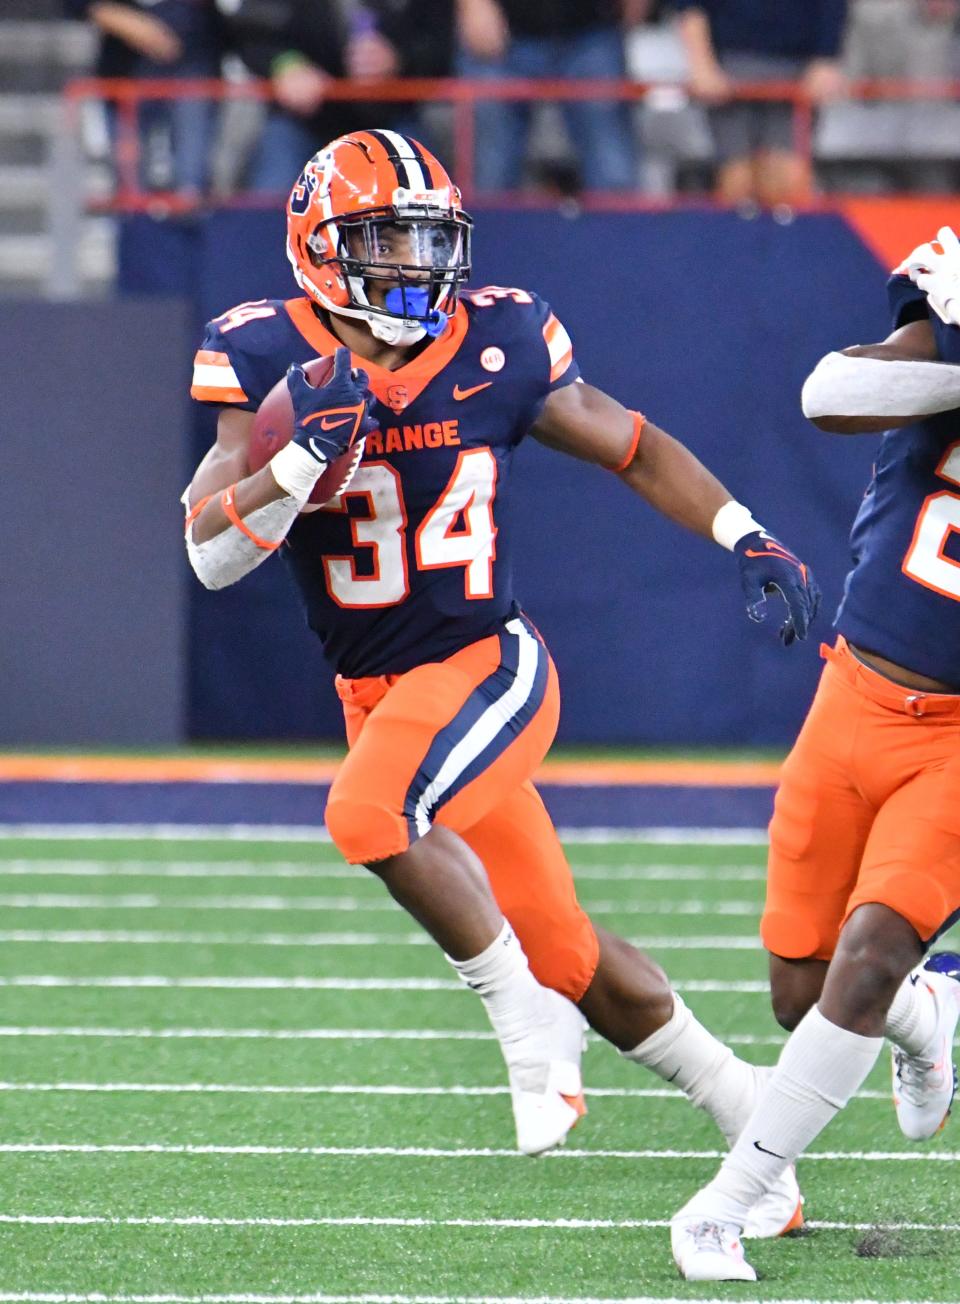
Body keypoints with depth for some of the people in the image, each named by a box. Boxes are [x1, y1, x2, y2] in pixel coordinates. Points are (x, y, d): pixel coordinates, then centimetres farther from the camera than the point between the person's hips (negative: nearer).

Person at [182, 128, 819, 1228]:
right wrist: (303, 458, -28)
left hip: (491, 667, -3)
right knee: (568, 953, 8)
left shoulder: (495, 347, -6)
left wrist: (749, 540, -1)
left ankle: (525, 1014, -13)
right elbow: (209, 555, -12)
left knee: (370, 812, -33)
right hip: (378, 697, 3)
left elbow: (633, 449, 9)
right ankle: (745, 1112, 25)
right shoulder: (269, 360, -5)